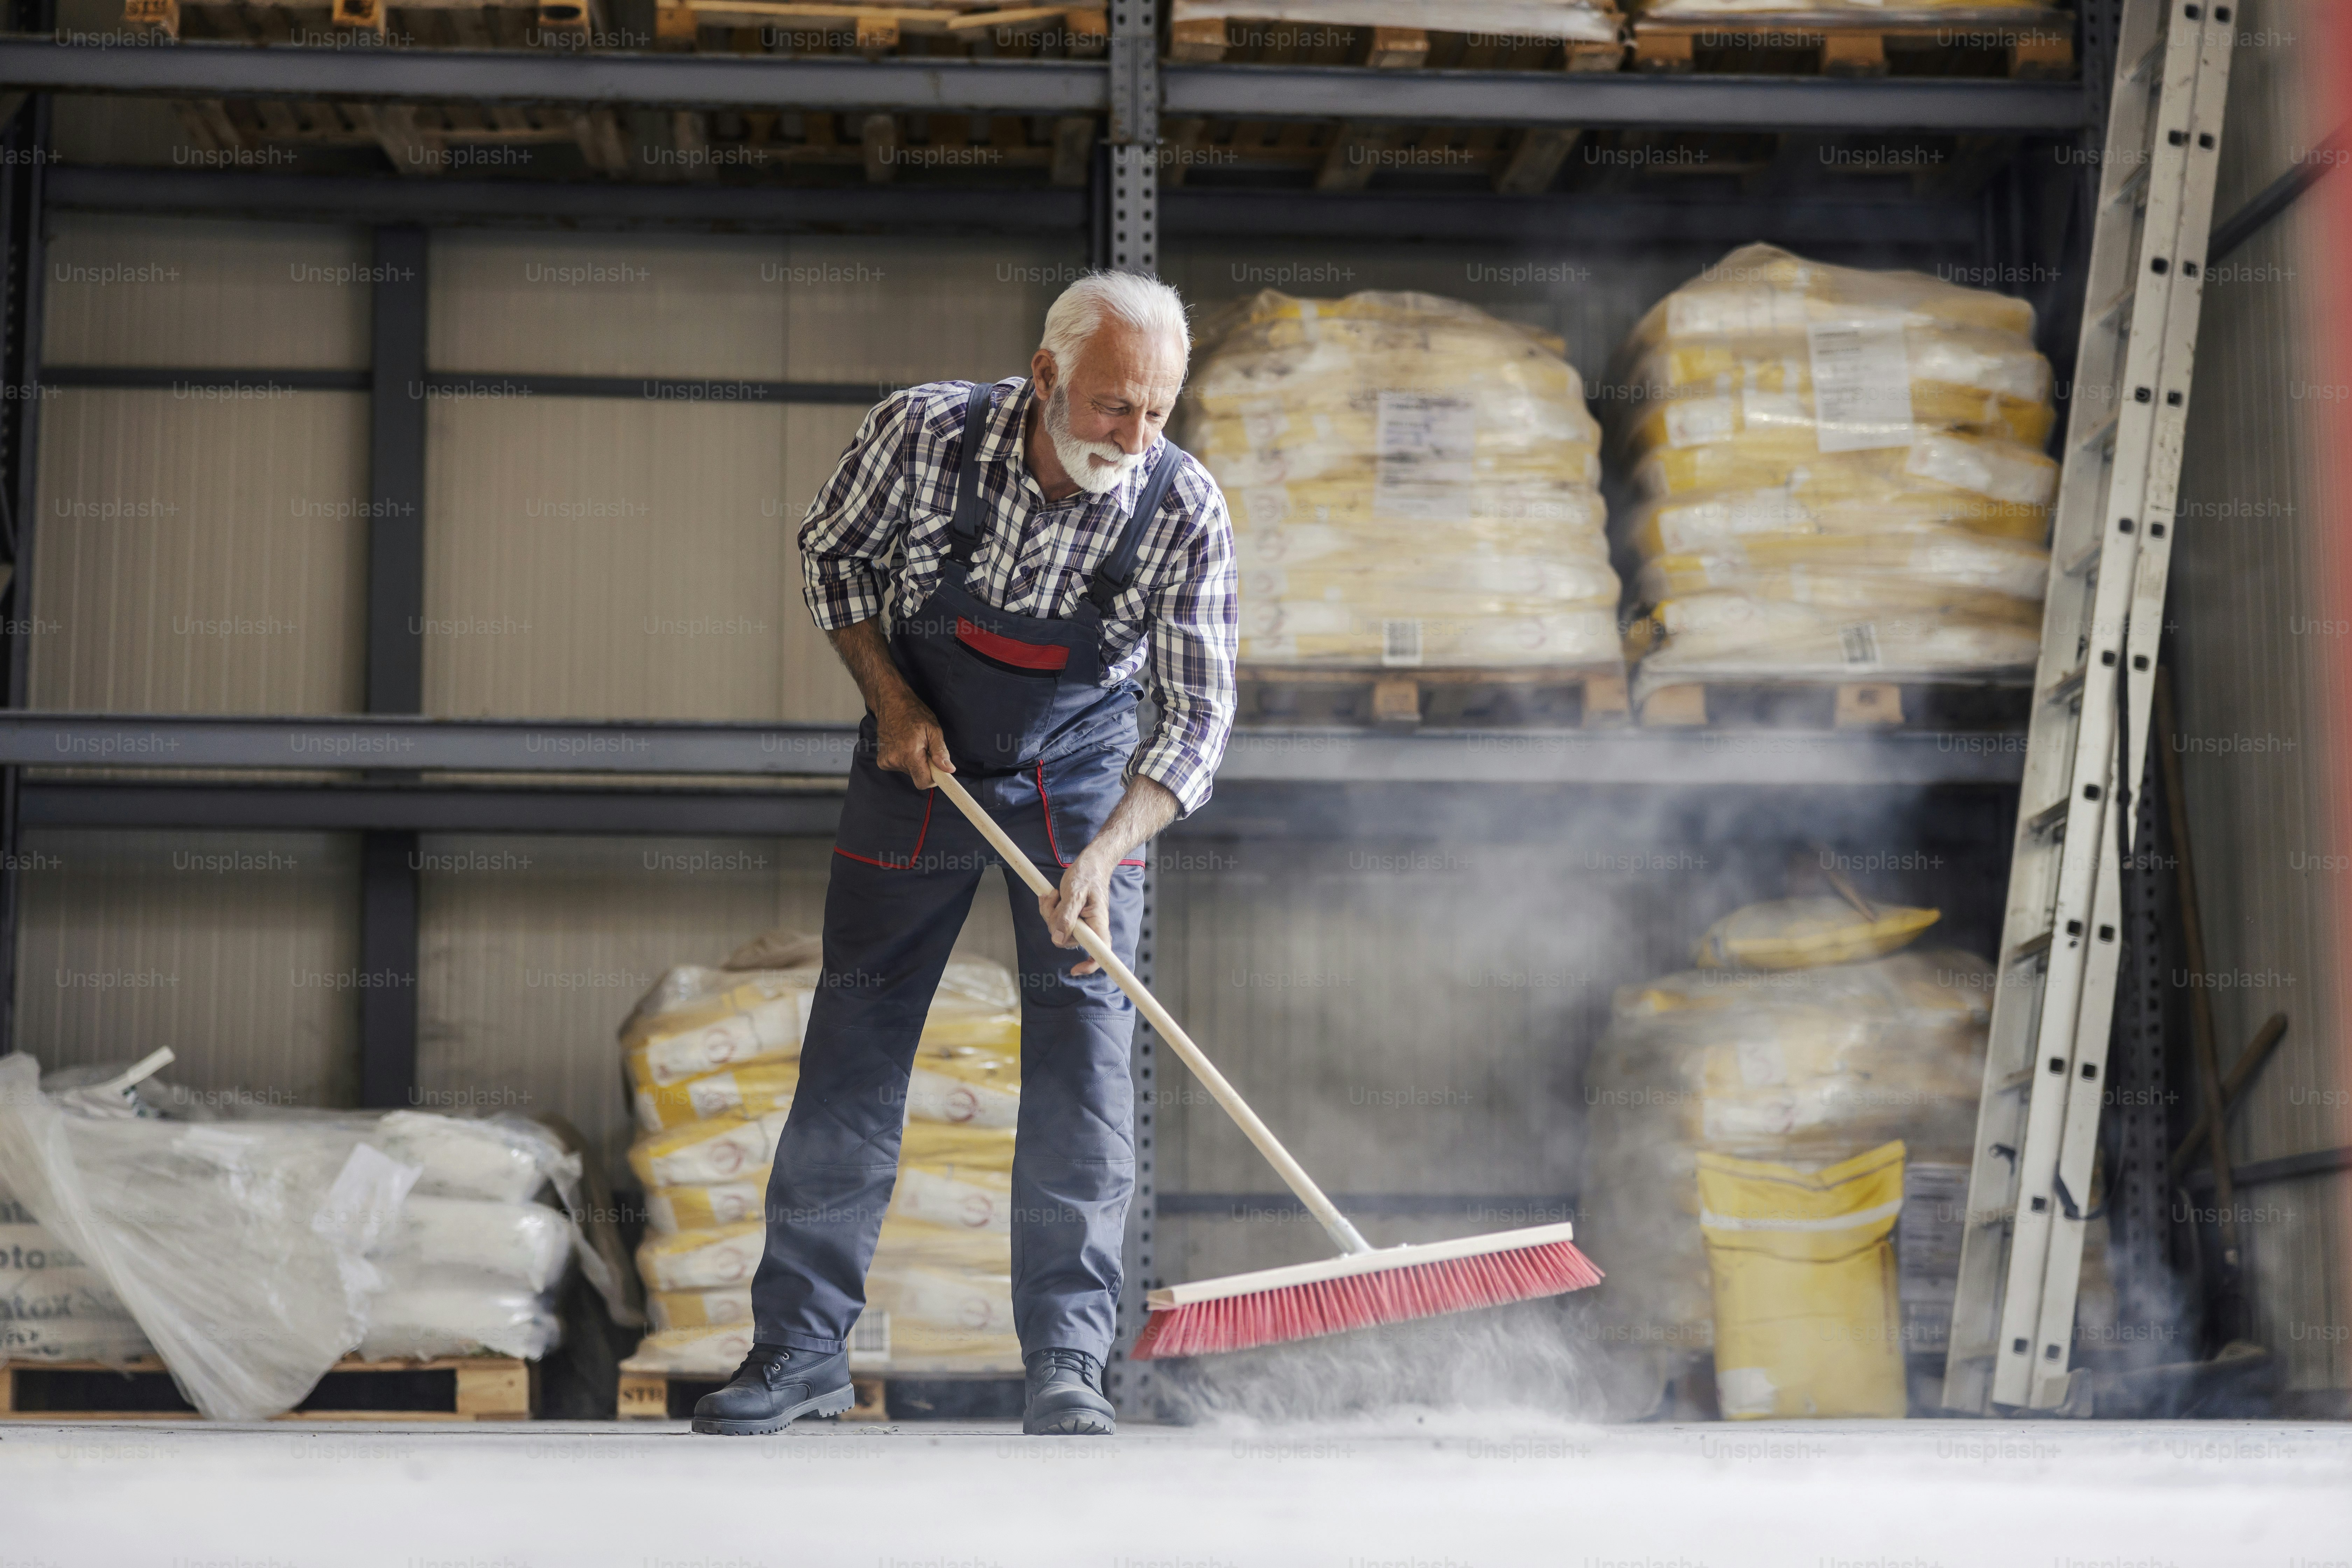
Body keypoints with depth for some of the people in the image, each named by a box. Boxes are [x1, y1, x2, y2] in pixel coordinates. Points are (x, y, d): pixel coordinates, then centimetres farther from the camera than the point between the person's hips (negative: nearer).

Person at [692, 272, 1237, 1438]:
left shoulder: (1186, 512, -24)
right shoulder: (923, 434, -24)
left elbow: (1198, 713, -19)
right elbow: (834, 551, -3)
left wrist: (1104, 853, -33)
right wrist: (892, 698, -14)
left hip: (1081, 782, 0)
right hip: (919, 760, 1)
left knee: (1084, 1057, -9)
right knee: (855, 1041, 2)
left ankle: (1065, 1364, -1)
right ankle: (801, 1347, 11)